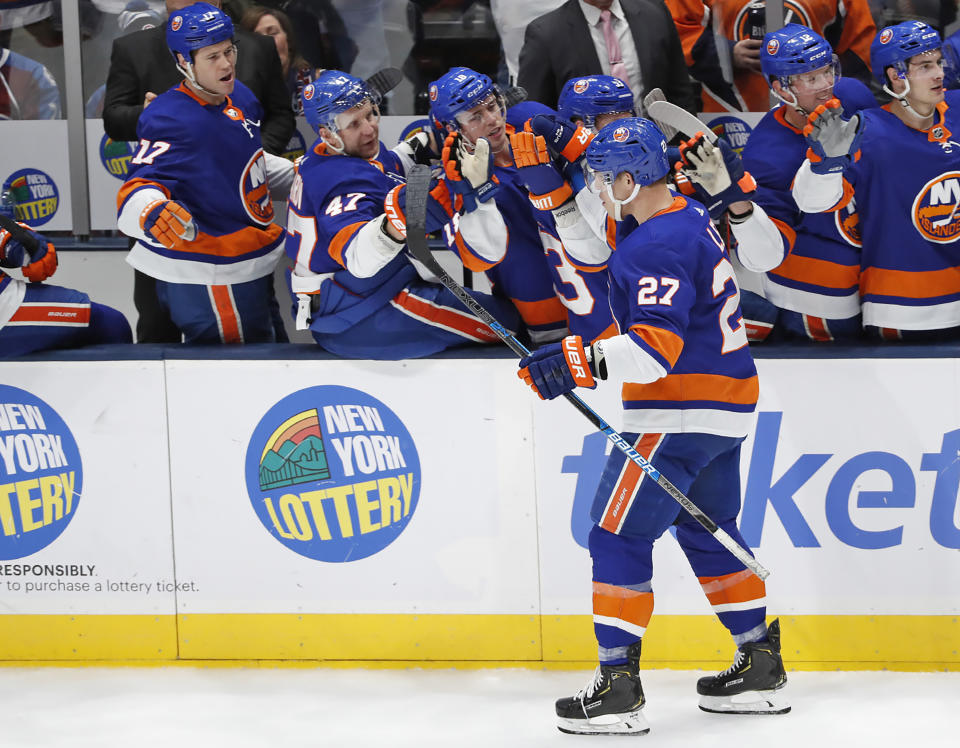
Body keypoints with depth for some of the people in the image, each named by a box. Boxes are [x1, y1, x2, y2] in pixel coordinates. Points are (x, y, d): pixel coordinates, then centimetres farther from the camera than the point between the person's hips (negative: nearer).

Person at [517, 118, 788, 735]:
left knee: (619, 534, -7)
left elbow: (656, 347, -30)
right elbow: (589, 249, 28)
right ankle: (761, 670, 26)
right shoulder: (687, 217, 12)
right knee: (708, 533, 21)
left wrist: (581, 363, -33)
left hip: (682, 414, -11)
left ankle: (619, 689, -10)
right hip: (727, 406, 11)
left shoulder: (658, 249, -21)